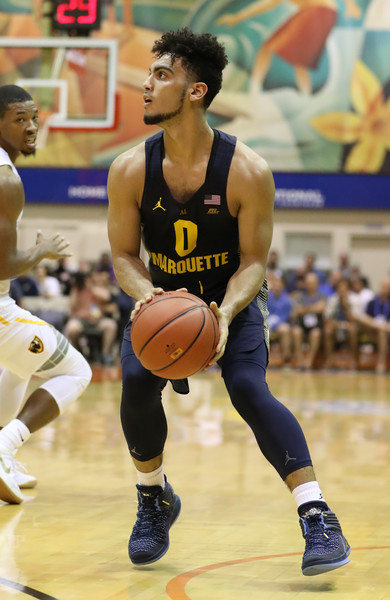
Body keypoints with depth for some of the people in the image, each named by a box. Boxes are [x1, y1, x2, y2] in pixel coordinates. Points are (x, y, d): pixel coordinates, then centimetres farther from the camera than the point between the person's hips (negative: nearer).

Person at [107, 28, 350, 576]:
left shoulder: (247, 171, -23)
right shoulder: (130, 170, -15)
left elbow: (254, 262, -16)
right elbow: (124, 255, -7)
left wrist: (225, 313, -35)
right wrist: (146, 296, -29)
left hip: (232, 300, -2)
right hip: (161, 298, 3)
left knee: (249, 389, -25)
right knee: (136, 382, -21)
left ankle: (318, 518, -24)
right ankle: (154, 501, 6)